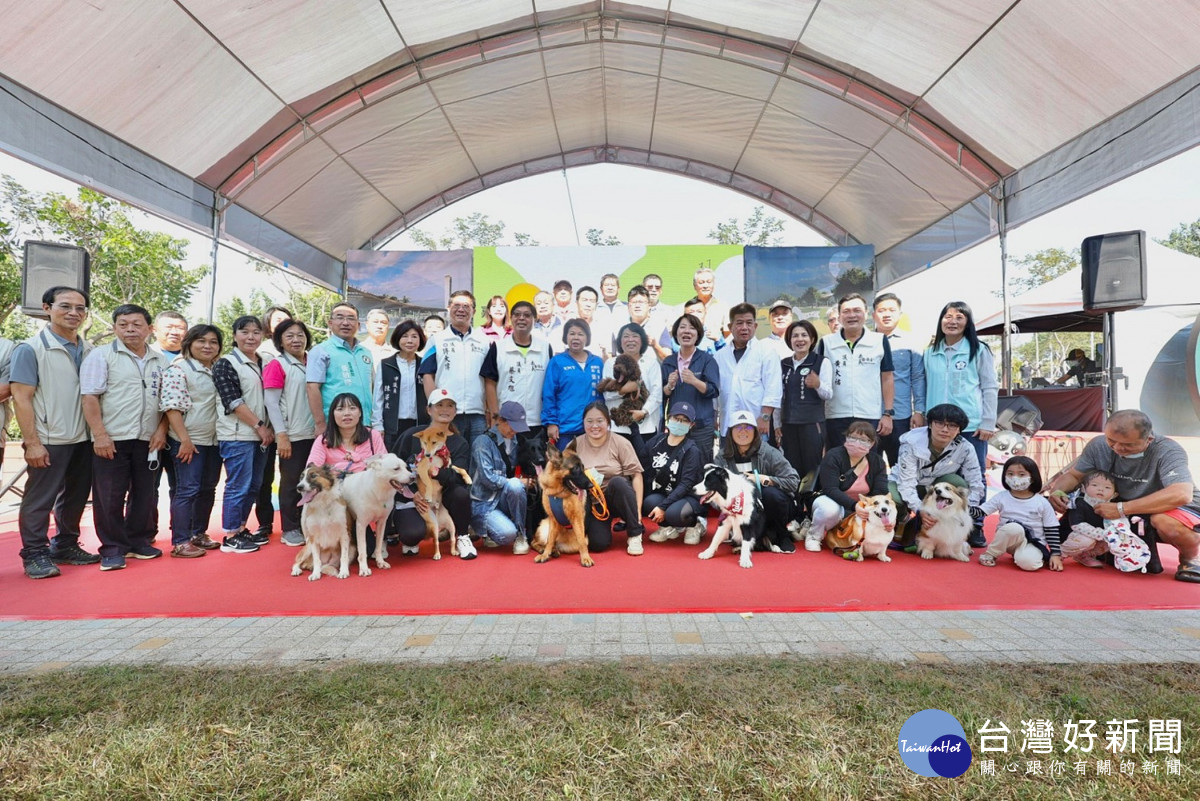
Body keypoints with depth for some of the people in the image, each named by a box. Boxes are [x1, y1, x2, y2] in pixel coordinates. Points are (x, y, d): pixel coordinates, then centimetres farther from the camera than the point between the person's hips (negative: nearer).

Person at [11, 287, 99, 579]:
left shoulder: (89, 351, 7)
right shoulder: (30, 349, -7)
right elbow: (21, 398, -10)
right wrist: (32, 443, -15)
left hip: (83, 439, 5)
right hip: (49, 441, -5)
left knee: (75, 497, 14)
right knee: (40, 500, 4)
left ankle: (65, 546, 29)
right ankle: (35, 555, 16)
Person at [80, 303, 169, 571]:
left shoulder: (160, 361, 11)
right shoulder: (101, 355, -1)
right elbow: (90, 397, -7)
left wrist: (161, 430, 1)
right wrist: (99, 435, -14)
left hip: (149, 441, 4)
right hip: (111, 440, -4)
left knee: (145, 495, 10)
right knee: (110, 497, 2)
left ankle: (140, 542, 24)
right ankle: (113, 549, 12)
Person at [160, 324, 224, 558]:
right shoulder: (178, 368, -8)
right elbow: (172, 406, -14)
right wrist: (185, 439, -17)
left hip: (213, 440, 7)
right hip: (188, 441, -7)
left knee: (208, 489, 12)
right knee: (188, 490, -4)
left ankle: (199, 534, 26)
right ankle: (180, 542, 3)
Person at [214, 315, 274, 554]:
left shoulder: (263, 363, 13)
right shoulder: (225, 364, -6)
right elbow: (233, 402, -13)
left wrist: (270, 427, 4)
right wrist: (259, 425, -12)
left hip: (260, 435, 7)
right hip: (237, 436, -7)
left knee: (254, 486, 12)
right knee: (238, 486, -4)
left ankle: (241, 529, 25)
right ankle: (230, 537, 7)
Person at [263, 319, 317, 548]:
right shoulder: (277, 365, -4)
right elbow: (271, 403, -8)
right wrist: (281, 435, -14)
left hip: (315, 433, 5)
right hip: (292, 435, -4)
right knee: (291, 482, 3)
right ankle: (290, 529, 13)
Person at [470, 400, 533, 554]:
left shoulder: (514, 442, 10)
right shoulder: (484, 442, -11)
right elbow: (488, 478, -19)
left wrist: (523, 482, -6)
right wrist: (520, 482, -13)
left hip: (504, 499, 5)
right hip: (483, 502, -5)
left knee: (515, 486, -30)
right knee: (507, 534, -31)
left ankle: (521, 535, -13)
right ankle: (485, 530, 4)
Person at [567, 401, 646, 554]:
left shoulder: (620, 443, -9)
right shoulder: (575, 445, -2)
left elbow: (636, 474, -10)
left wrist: (637, 510, -16)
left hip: (617, 497, -1)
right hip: (591, 503, 1)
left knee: (618, 482, -35)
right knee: (598, 544, -21)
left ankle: (635, 533, -15)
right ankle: (604, 525, 19)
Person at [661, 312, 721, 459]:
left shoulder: (707, 359, 0)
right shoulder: (668, 362, 10)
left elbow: (714, 391, -8)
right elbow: (663, 395, 10)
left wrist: (694, 381, -24)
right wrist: (670, 385, -11)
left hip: (701, 425, -3)